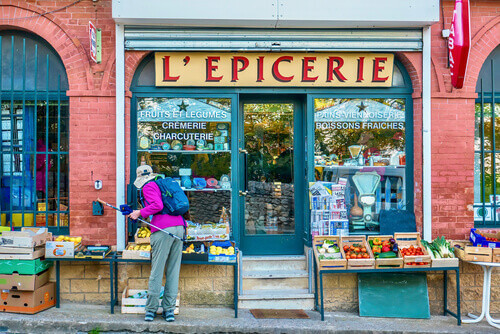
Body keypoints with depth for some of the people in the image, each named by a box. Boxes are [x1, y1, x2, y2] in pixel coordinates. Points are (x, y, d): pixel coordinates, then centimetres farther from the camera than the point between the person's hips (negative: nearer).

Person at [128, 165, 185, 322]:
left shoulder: (148, 186, 3)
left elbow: (158, 205, -12)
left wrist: (140, 212, -2)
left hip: (163, 230, -7)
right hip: (179, 227, 7)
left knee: (157, 270, 0)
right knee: (173, 270, 7)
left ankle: (151, 309, 7)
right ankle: (169, 309, 11)